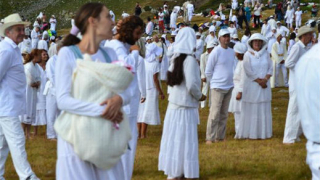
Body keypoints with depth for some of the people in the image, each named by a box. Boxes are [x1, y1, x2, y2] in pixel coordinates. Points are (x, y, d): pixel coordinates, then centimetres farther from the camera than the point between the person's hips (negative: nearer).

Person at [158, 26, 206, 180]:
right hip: (186, 106, -7)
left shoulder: (177, 58, 6)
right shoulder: (189, 59, -16)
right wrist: (199, 96, -4)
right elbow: (191, 85, -22)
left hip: (174, 103, 7)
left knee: (174, 137, 12)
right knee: (184, 139, 0)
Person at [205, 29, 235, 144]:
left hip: (229, 87, 6)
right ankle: (210, 138, -2)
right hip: (218, 87, -6)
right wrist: (214, 83, 0)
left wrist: (229, 81, 13)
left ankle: (220, 136, 18)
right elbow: (208, 71, -7)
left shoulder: (232, 52, 8)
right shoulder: (215, 52, -11)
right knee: (215, 114, -7)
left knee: (224, 114, 11)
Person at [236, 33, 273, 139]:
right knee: (251, 110, -1)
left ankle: (263, 132, 10)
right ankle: (250, 134, 2)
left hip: (264, 85, 4)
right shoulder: (248, 55, -4)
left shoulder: (266, 54, 7)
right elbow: (248, 71, -10)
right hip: (251, 86, -4)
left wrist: (265, 79, -12)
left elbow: (270, 68, 4)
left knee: (264, 109, 4)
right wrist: (259, 81, -14)